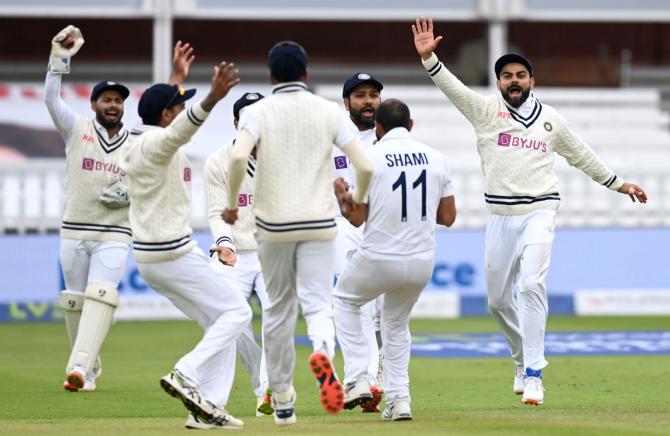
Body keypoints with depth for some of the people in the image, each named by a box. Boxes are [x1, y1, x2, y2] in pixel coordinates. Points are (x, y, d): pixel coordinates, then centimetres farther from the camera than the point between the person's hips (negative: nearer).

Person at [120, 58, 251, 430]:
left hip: (148, 256, 10)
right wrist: (212, 99, -56)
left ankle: (208, 408, 7)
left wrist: (176, 78, 43)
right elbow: (184, 126, -40)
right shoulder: (158, 143, -17)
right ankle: (186, 375, -16)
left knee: (219, 321, 13)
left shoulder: (134, 144, 12)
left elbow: (166, 122, 34)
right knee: (236, 311, -4)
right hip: (174, 254, -10)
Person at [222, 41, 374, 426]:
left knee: (278, 309, 13)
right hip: (319, 223, 0)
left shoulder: (258, 112, -1)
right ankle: (323, 353, -37)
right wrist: (357, 202, 15)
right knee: (318, 304, -3)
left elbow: (238, 157, -19)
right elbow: (364, 166, -4)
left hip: (273, 225, 0)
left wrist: (232, 203, -5)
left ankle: (282, 399, 19)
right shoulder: (329, 112, 2)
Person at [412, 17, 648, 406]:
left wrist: (619, 184, 23)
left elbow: (583, 156, 21)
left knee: (531, 286, -19)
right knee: (498, 298, 8)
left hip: (539, 211, -2)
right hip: (500, 216, 2)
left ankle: (533, 374, -19)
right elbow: (452, 87, -11)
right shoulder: (486, 110, 4)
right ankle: (524, 357, 32)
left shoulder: (551, 119, 10)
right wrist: (428, 56, -27)